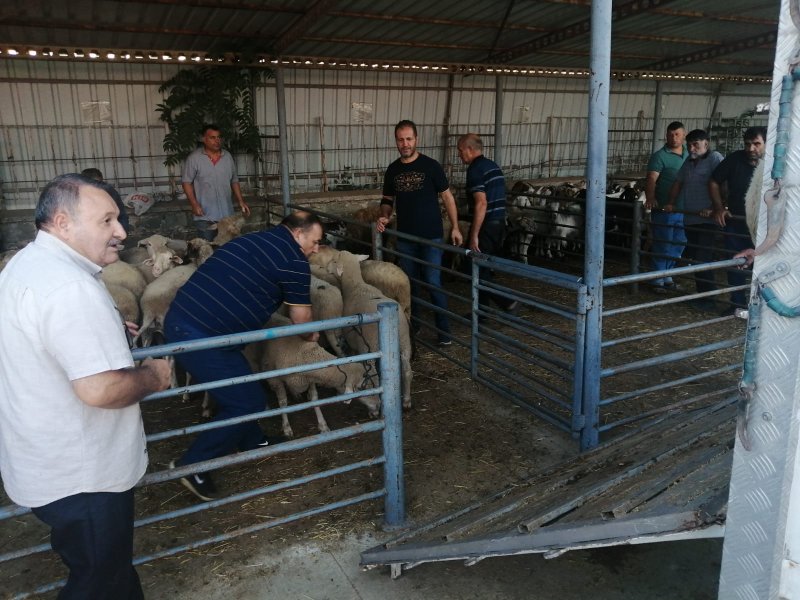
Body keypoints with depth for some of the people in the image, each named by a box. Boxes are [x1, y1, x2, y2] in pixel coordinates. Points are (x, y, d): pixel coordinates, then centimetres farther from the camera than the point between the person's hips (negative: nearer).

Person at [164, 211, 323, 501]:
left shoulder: (252, 240, 17)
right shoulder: (294, 260, -7)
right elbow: (300, 316, 2)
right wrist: (311, 335, 22)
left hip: (180, 321, 9)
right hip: (202, 338, -9)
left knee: (238, 388, 25)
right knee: (248, 401, 4)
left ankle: (251, 441, 43)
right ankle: (192, 465, 14)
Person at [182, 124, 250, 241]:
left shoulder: (228, 156, 6)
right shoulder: (194, 158, -8)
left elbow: (234, 181, 13)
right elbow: (186, 182, -6)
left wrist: (241, 201, 5)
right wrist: (194, 204, -16)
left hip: (226, 214, 4)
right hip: (205, 215, -4)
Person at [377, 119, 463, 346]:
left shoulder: (430, 166, -6)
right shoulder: (392, 170, 5)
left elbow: (447, 196, -1)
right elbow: (388, 199, 16)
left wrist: (455, 227, -5)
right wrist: (384, 217, -5)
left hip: (431, 236, -4)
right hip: (405, 236, 4)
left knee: (433, 283, -6)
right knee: (409, 282, 12)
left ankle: (444, 329, 4)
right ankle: (412, 324, 27)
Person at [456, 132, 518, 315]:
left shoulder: (475, 169, -14)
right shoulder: (493, 165, 15)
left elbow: (481, 203, -23)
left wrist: (474, 235, -21)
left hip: (486, 226, -9)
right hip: (499, 223, 9)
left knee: (472, 269, -1)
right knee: (483, 269, 15)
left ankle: (507, 301, -5)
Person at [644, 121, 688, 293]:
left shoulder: (689, 155, 12)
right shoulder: (660, 156, -7)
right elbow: (651, 179, -18)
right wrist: (650, 198, -34)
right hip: (663, 209, -6)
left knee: (677, 246, 13)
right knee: (662, 246, 0)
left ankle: (667, 278, 26)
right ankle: (658, 281, 10)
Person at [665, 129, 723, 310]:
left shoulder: (715, 158, -6)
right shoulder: (689, 161, 17)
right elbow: (678, 183, 24)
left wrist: (714, 208, -23)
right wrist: (671, 203, 13)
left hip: (707, 220, -8)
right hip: (690, 219, 8)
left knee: (702, 258, -10)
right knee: (692, 256, 8)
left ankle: (707, 298, -1)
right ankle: (706, 292, 19)